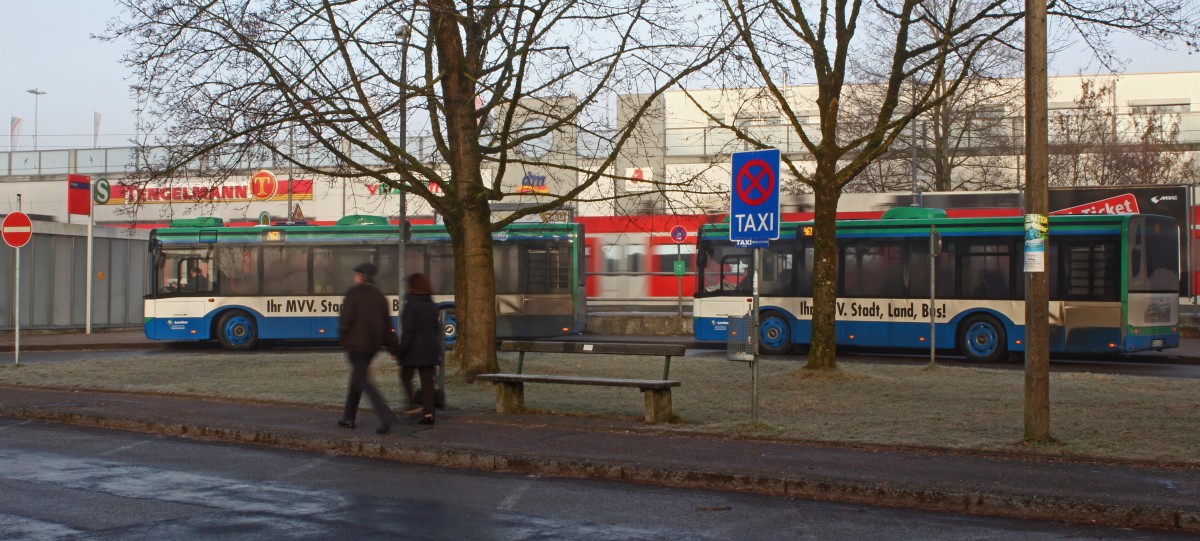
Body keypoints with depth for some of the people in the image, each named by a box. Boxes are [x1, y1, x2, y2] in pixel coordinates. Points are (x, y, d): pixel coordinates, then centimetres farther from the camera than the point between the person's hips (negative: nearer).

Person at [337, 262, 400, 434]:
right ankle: (349, 418, 24)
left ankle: (386, 416, -22)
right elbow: (387, 324, 10)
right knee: (356, 379, 19)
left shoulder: (353, 294, -9)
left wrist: (343, 339, 1)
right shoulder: (379, 296, 10)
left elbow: (346, 319, -13)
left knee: (363, 381, -8)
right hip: (373, 344, 7)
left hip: (356, 344, -7)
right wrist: (391, 345, 13)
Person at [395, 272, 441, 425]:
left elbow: (408, 330, -19)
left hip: (413, 349, -6)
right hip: (430, 348, 6)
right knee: (427, 381, 7)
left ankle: (413, 403, -2)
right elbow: (437, 328, 12)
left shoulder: (411, 305, -15)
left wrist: (400, 350, -15)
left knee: (405, 377, 14)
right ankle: (428, 413, 5)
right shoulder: (432, 305, 7)